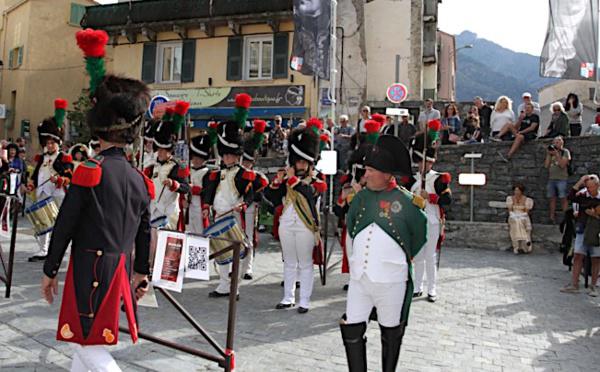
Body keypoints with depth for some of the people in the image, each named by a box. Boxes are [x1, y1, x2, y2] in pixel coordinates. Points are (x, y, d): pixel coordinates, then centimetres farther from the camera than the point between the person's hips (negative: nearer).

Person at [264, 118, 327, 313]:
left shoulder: (316, 181, -3)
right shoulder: (286, 179, 8)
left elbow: (309, 192, -25)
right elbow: (270, 197, 1)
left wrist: (292, 178, -21)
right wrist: (277, 181, -14)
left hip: (305, 226, -4)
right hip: (286, 225, 4)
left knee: (305, 264, 4)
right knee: (289, 263, 14)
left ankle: (304, 301, 11)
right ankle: (288, 298, 24)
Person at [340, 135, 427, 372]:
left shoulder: (406, 201, -9)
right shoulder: (361, 197, 4)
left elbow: (419, 235, 3)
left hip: (391, 281, -4)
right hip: (359, 278, 4)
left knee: (391, 333, 12)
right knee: (351, 329, 6)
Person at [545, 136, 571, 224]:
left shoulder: (565, 152, 1)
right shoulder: (551, 152, 15)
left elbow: (562, 165, -11)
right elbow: (546, 165, 8)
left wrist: (556, 154, -14)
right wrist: (548, 155, 2)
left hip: (561, 179, -5)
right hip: (551, 178, 5)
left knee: (563, 198, -6)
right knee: (552, 198, 5)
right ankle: (552, 218, 8)